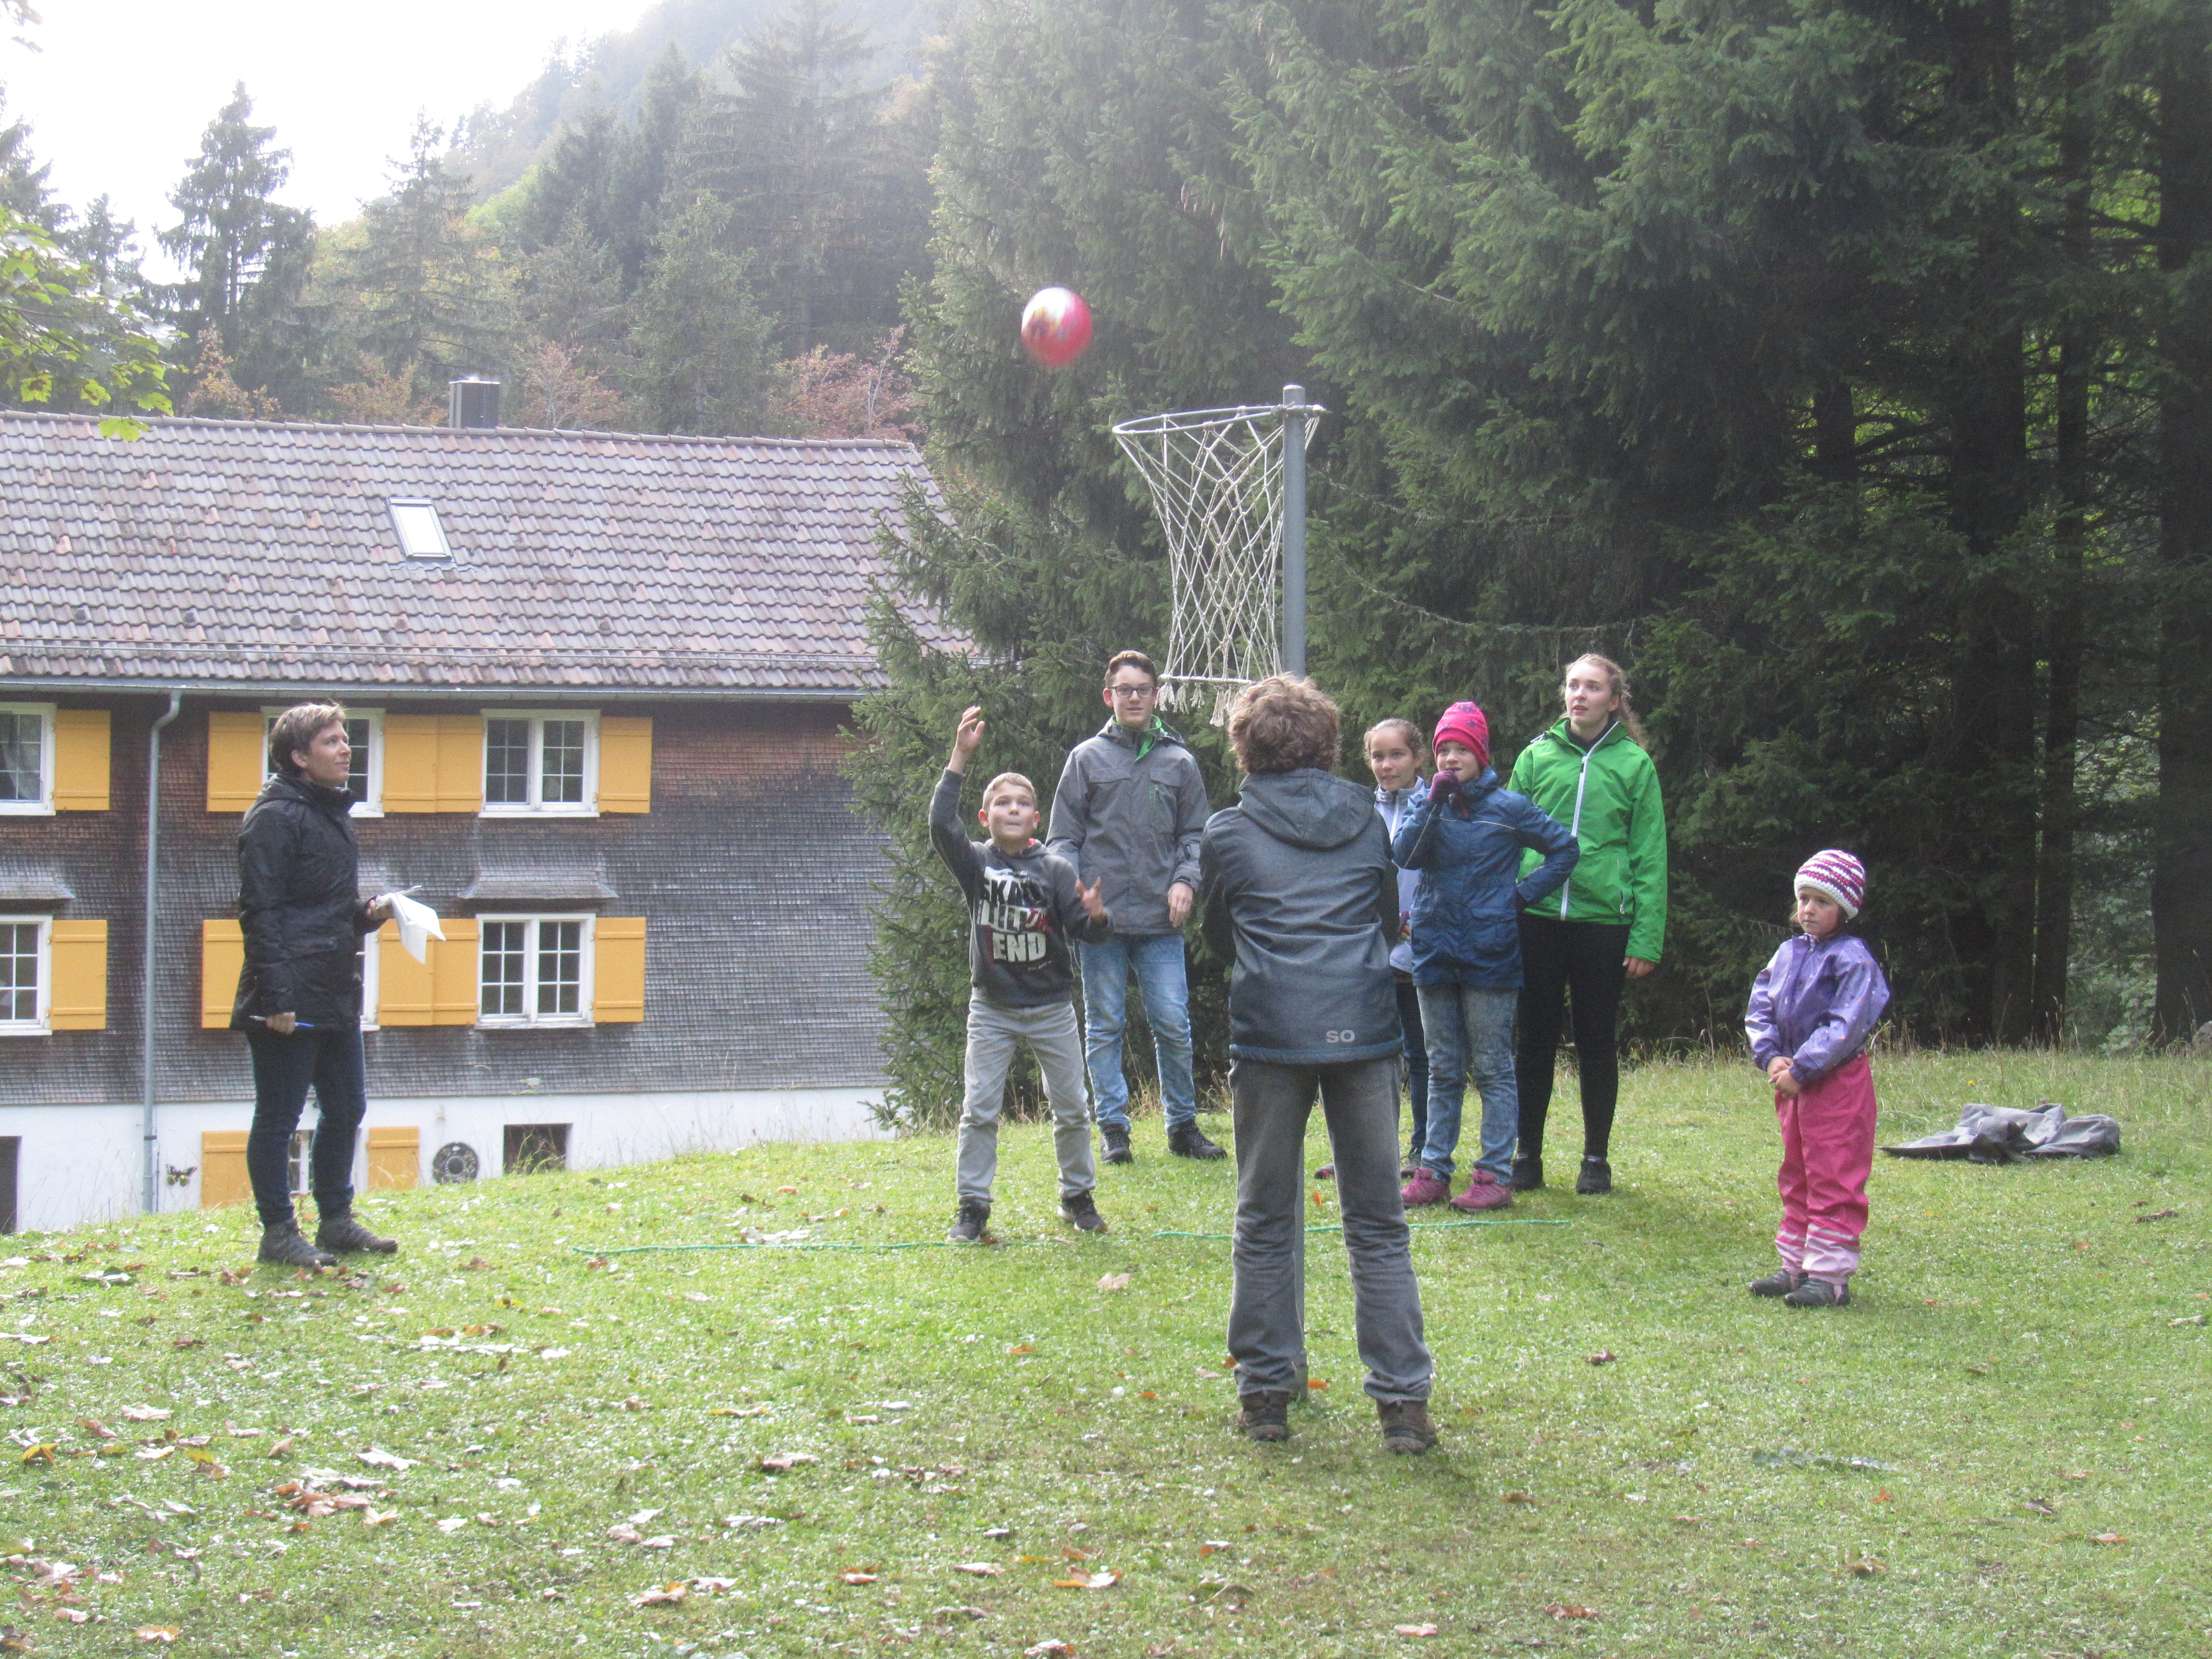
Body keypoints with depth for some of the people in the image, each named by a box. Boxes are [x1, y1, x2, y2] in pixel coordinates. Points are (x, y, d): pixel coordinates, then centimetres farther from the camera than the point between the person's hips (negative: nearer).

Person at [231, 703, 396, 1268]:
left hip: (335, 998, 10)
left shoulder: (332, 814, 16)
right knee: (278, 1120, 0)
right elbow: (261, 913, -17)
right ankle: (279, 1232, 7)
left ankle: (336, 1221, 27)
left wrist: (368, 913, 7)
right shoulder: (275, 817, -12)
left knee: (345, 1110, 16)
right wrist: (276, 997, -22)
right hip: (290, 1005, -10)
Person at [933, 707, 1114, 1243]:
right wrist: (960, 758, -28)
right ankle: (973, 1205, 8)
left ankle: (1078, 1197, 24)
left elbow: (1086, 929, -10)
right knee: (979, 1110, -1)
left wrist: (1096, 917, -35)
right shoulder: (976, 864, -5)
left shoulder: (1055, 870, -5)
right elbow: (941, 824, -22)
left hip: (1051, 1007, 1)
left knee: (1072, 1109, 8)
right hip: (992, 1008, 0)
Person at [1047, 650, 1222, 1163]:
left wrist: (1185, 880, -3)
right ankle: (1113, 1128, 10)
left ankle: (1183, 1125, 12)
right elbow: (1064, 836, 7)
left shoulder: (1180, 761, 11)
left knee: (1174, 1026, 0)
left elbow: (1195, 833, 15)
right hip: (1101, 918, -1)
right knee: (1104, 1027, 3)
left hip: (1161, 920, 1)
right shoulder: (1087, 759, 7)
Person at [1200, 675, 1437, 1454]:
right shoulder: (1367, 821, 9)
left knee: (1266, 1222, 10)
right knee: (1378, 1225, 7)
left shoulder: (1228, 834, 2)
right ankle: (1403, 1398, 4)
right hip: (1364, 1032, 2)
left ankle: (1264, 1390, 13)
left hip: (1270, 1037, -2)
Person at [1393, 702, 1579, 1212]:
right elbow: (1404, 854, -10)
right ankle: (1433, 1170, 14)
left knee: (1492, 1069, -1)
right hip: (1435, 953, 4)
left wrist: (1523, 893, -5)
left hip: (1489, 954, -4)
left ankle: (1495, 1174, 1)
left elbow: (1565, 849, 3)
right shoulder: (1425, 801, 6)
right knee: (1443, 1071, 11)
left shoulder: (1508, 807, -2)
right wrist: (1434, 801, -17)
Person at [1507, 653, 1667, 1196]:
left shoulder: (1634, 764, 1)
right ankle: (1528, 1156, 16)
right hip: (1538, 920, 2)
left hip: (1603, 921, -1)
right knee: (1536, 1039, 7)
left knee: (1597, 1044, 7)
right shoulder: (1536, 757, 6)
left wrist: (1646, 937, -6)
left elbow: (1650, 856, 0)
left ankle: (1596, 1159, 18)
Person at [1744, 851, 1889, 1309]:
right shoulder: (1788, 954, 10)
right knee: (1796, 1177, 15)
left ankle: (1830, 1275, -2)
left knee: (1833, 1180, -5)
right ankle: (1795, 1266, 24)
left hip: (1838, 1083, -8)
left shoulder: (1853, 959, -12)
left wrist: (1800, 1070, -20)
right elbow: (1759, 1009, 9)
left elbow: (1847, 1027, -20)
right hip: (1793, 1081, 8)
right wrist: (1772, 1057, -8)